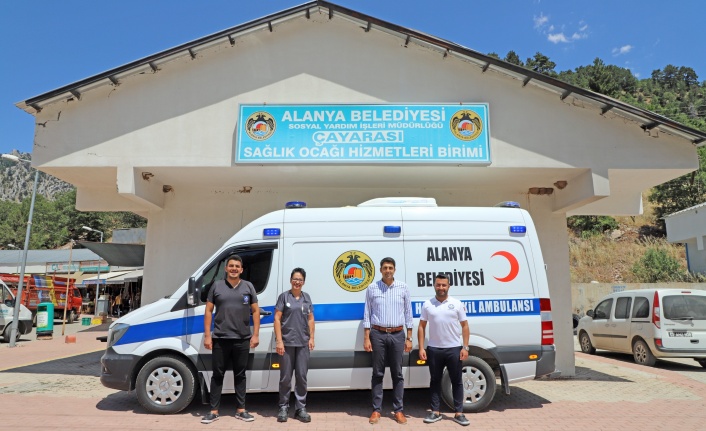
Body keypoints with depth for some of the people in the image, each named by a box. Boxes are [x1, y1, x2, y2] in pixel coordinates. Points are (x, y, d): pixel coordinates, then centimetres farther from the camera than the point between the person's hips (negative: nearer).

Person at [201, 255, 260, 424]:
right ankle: (213, 411, 16)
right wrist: (207, 335, -3)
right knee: (218, 375, 7)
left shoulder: (248, 287, 4)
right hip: (220, 339, -1)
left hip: (242, 340, 1)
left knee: (240, 375, 11)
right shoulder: (217, 286, 3)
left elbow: (255, 311, 5)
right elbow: (208, 311, 4)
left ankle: (241, 410, 20)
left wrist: (256, 335, -1)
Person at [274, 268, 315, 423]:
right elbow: (277, 319, -4)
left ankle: (301, 408, 16)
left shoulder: (307, 297, 10)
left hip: (303, 343, 3)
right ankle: (283, 407, 17)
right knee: (285, 377, 4)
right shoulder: (284, 296, -1)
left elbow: (310, 319, 13)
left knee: (302, 377, 7)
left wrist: (311, 338, 4)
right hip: (287, 342, -3)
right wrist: (279, 341, -11)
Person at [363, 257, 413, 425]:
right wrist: (366, 338, -3)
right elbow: (367, 314, 2)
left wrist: (409, 338, 2)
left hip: (397, 335, 1)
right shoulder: (372, 288, 1)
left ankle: (398, 410, 16)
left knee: (397, 373, 7)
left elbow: (408, 313, 6)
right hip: (378, 334, -1)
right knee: (378, 373, 5)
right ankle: (376, 410, 14)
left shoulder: (403, 288, 3)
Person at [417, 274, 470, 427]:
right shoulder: (427, 304, 2)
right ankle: (435, 412, 21)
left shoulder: (457, 304, 0)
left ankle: (459, 413, 17)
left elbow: (464, 326, 2)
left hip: (454, 348, -1)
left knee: (457, 381, 7)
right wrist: (421, 348, -2)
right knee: (435, 381, 11)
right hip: (434, 349, 1)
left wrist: (465, 347, -6)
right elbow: (421, 327, 5)